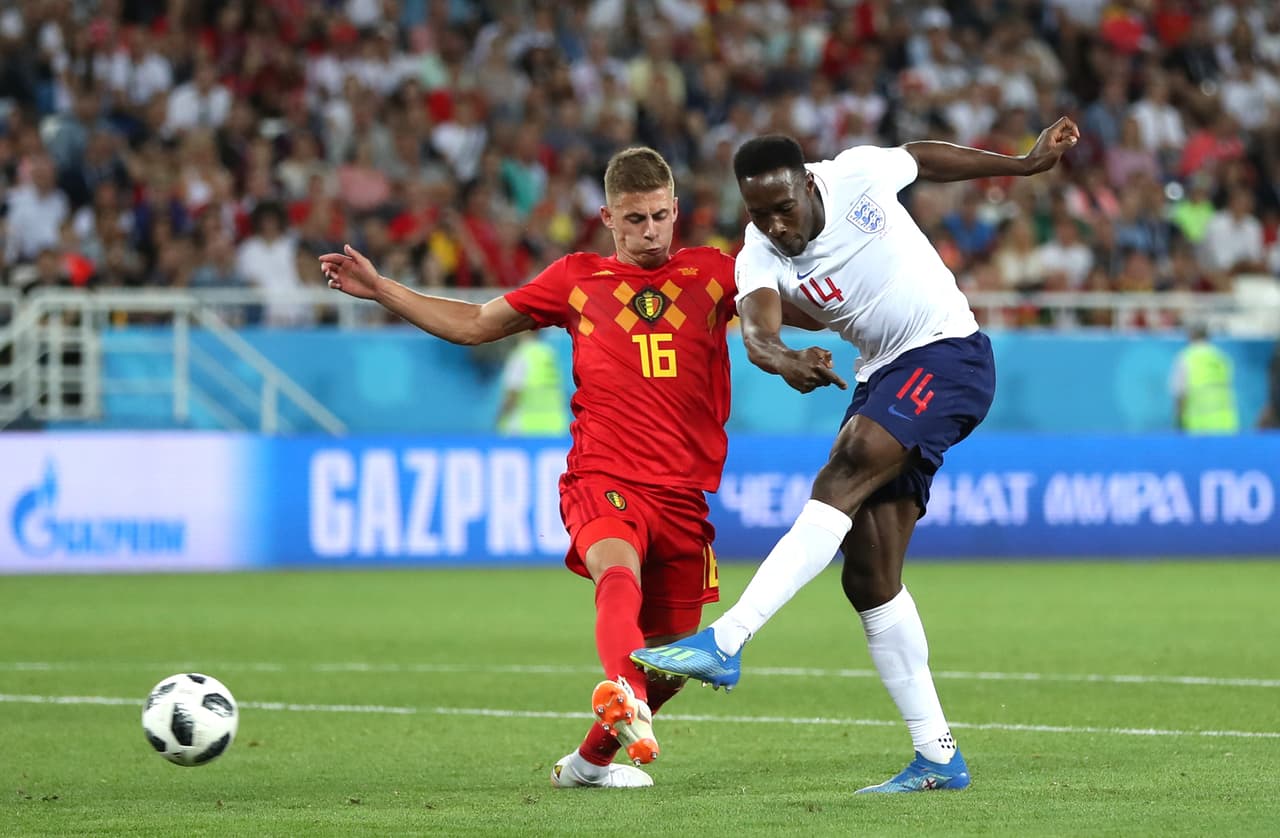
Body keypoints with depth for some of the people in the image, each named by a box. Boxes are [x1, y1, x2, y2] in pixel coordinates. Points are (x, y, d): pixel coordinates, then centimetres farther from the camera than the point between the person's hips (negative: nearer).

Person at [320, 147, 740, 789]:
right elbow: (472, 325, 23)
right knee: (620, 574, -36)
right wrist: (381, 290, 17)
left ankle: (592, 758, 31)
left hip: (684, 494, 3)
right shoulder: (577, 279, 13)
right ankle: (621, 690, -64)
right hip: (603, 480, -3)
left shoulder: (712, 274, 13)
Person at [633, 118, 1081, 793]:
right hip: (883, 378, 6)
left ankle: (725, 642, -37)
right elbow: (756, 330, -27)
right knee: (869, 579, -2)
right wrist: (783, 360, -50)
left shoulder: (857, 176, -9)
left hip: (949, 356, -6)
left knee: (843, 476, -27)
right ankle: (937, 758, 4)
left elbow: (924, 157, 12)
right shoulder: (759, 259, -6)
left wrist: (1025, 163, 21)